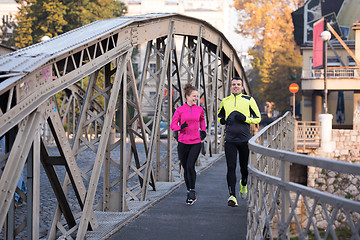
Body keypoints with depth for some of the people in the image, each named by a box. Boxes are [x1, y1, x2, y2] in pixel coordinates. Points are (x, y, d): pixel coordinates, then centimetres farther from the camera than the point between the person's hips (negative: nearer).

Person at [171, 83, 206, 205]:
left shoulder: (199, 109, 6)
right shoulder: (180, 110, -1)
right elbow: (173, 125, 1)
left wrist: (203, 130, 17)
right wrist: (181, 127, -18)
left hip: (196, 143, 0)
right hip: (183, 143, 0)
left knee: (190, 166, -17)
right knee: (186, 169, 6)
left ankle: (192, 191, -4)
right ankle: (189, 192, 21)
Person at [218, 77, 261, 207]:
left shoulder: (249, 100, 2)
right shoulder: (225, 101, 10)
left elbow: (258, 118, 4)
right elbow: (220, 115, 26)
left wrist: (245, 118, -13)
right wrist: (222, 120, 3)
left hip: (244, 139, -1)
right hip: (230, 140, 1)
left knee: (244, 167, 10)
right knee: (231, 168, -9)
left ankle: (244, 185, 42)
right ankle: (232, 196, -12)